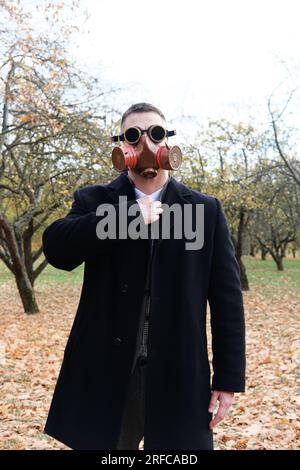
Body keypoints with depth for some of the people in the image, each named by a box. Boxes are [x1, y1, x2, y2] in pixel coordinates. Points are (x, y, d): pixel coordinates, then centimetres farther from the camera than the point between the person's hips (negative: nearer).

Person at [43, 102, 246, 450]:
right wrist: (130, 216, -18)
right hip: (106, 376, 1)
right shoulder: (94, 201, 4)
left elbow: (227, 297, 1)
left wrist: (229, 378, -3)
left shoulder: (206, 210, 3)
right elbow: (56, 248, -15)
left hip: (179, 379, 0)